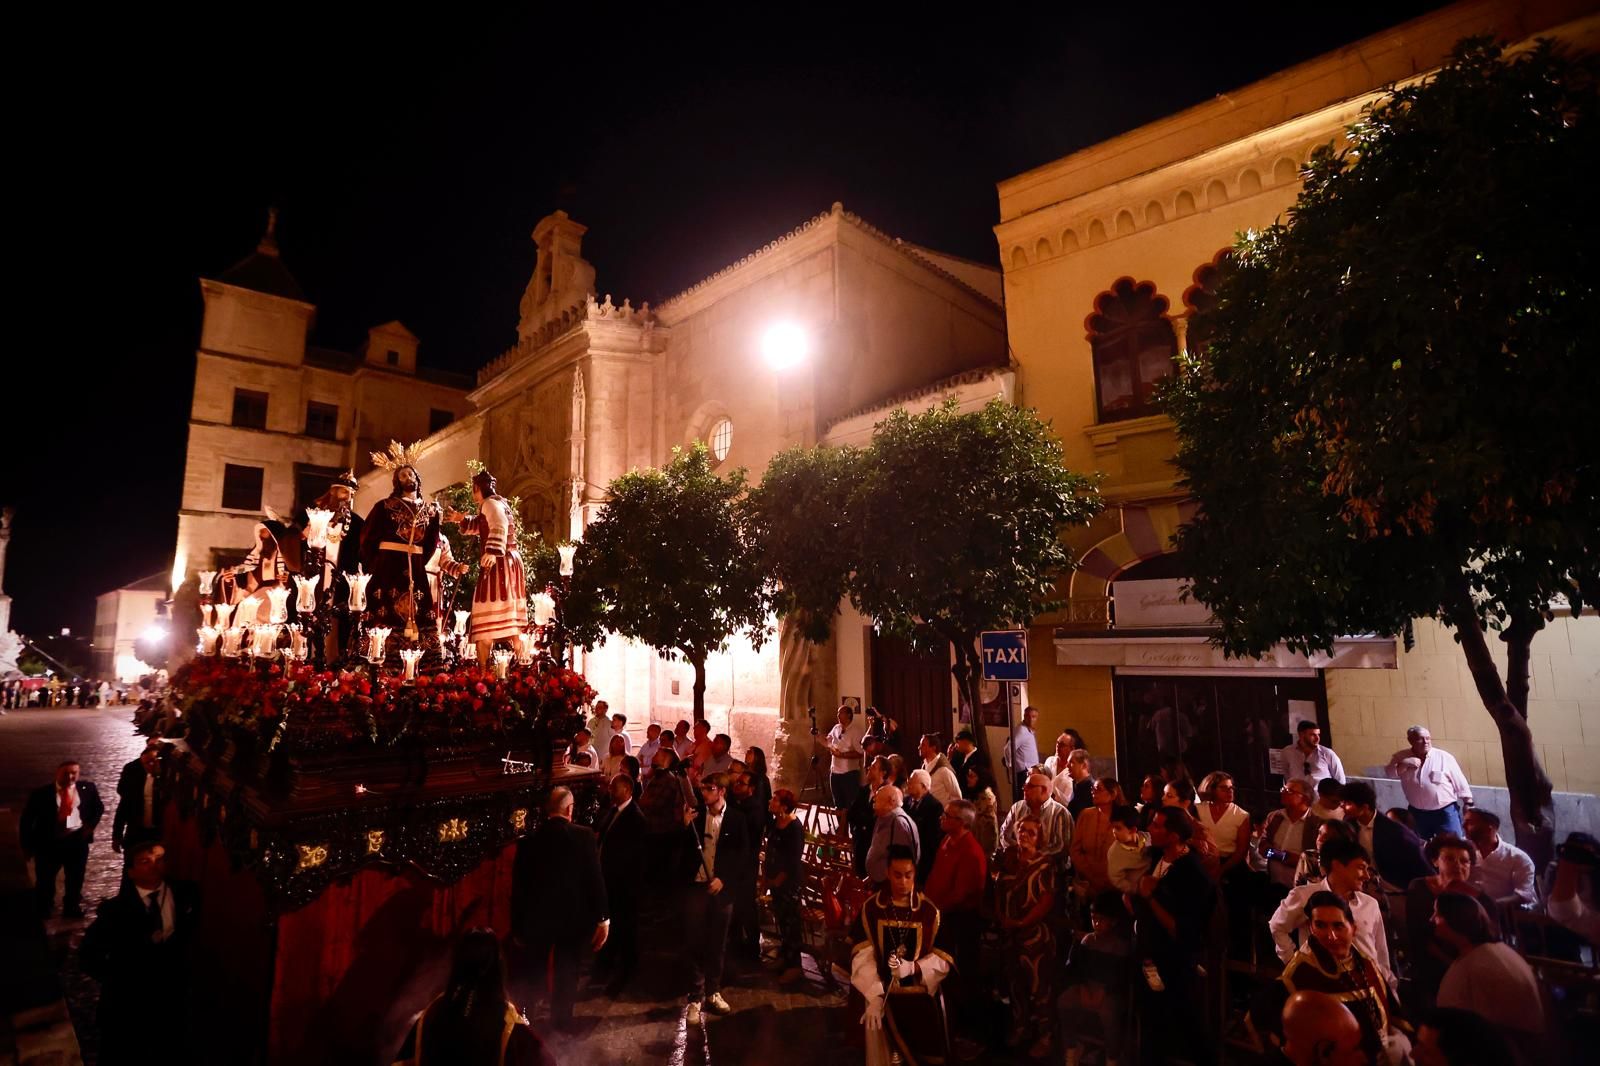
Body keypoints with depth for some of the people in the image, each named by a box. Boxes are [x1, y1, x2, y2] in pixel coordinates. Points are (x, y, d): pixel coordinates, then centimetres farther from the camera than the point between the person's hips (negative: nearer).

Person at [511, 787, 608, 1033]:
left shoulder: (528, 841, -9)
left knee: (533, 975, 22)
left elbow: (518, 887, -4)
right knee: (566, 975, 15)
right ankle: (561, 1026, 23)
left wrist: (517, 924, 7)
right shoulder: (584, 836, -15)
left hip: (537, 918, 2)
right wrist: (603, 919, -6)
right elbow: (596, 878, -14)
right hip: (574, 917, -2)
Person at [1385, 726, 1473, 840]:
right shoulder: (1401, 757, -1)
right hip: (1417, 813, 2)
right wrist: (1404, 764, -22)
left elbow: (1460, 782, 0)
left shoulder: (1445, 757, -6)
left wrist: (1468, 804, 0)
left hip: (1445, 811, -2)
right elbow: (1388, 773, -10)